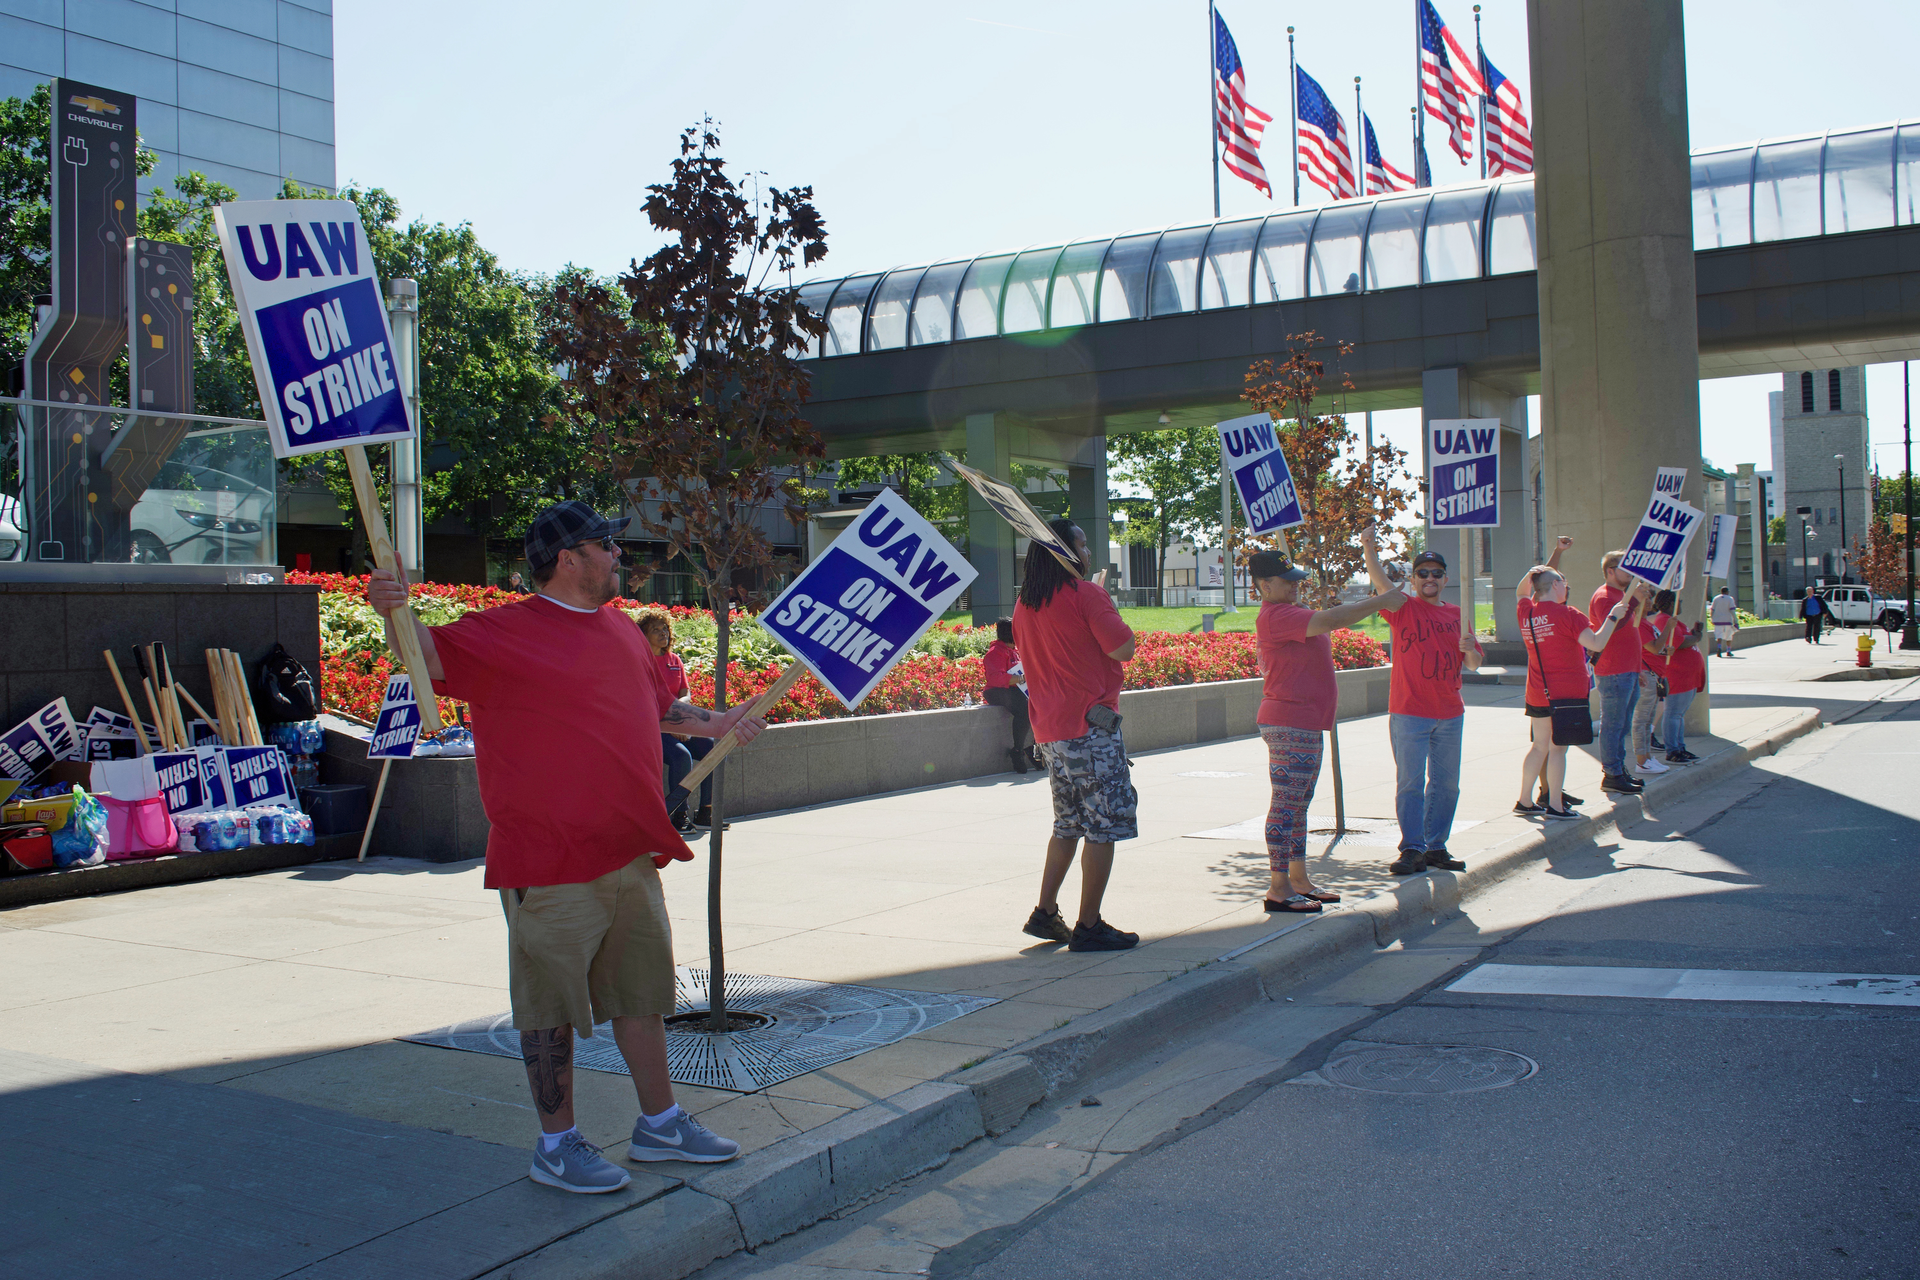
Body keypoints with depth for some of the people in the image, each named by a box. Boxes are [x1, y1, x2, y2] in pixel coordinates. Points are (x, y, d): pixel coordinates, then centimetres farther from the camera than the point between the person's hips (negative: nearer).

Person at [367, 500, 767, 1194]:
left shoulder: (620, 629, 15)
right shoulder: (505, 631, -8)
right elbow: (431, 654, -15)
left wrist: (716, 722, 25)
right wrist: (394, 612, -33)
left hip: (632, 854, 8)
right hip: (550, 862, -7)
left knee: (641, 992, 17)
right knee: (552, 1006, 3)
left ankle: (661, 1123, 31)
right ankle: (557, 1144, 17)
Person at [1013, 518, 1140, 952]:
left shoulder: (1025, 605, 12)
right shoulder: (1086, 594, -11)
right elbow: (1123, 648, -16)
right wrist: (1110, 613, 3)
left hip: (1047, 730, 8)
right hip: (1090, 725, -8)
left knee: (1069, 825, 19)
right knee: (1104, 826, -1)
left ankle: (1045, 914, 18)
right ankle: (1088, 926, -1)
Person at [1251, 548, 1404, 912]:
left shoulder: (1292, 613, 19)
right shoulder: (1275, 616, -17)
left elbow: (1332, 617, 25)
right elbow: (1331, 620, -24)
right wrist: (1381, 602, -19)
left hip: (1305, 724, 11)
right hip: (1289, 725, -11)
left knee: (1298, 804, 15)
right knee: (1286, 804, -8)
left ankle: (1299, 880, 22)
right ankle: (1279, 888, -6)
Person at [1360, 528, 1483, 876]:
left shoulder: (1457, 614, 11)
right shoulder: (1404, 607, -2)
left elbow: (1473, 664, 14)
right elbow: (1382, 584, -23)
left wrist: (1469, 649, -10)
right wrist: (1369, 551, -41)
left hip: (1450, 715, 5)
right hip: (1409, 713, -5)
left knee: (1446, 783, 11)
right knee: (1410, 783, -3)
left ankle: (1436, 847, 22)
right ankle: (1412, 849, 2)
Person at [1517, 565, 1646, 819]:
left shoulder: (1525, 612, 3)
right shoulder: (1567, 614, -14)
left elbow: (1521, 593, 27)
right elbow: (1596, 644, -19)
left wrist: (1530, 574, 15)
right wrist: (1613, 616, -11)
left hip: (1537, 693, 6)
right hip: (1566, 692, -6)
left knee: (1540, 746, 16)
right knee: (1558, 747, -2)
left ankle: (1524, 801, 20)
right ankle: (1555, 805, 2)